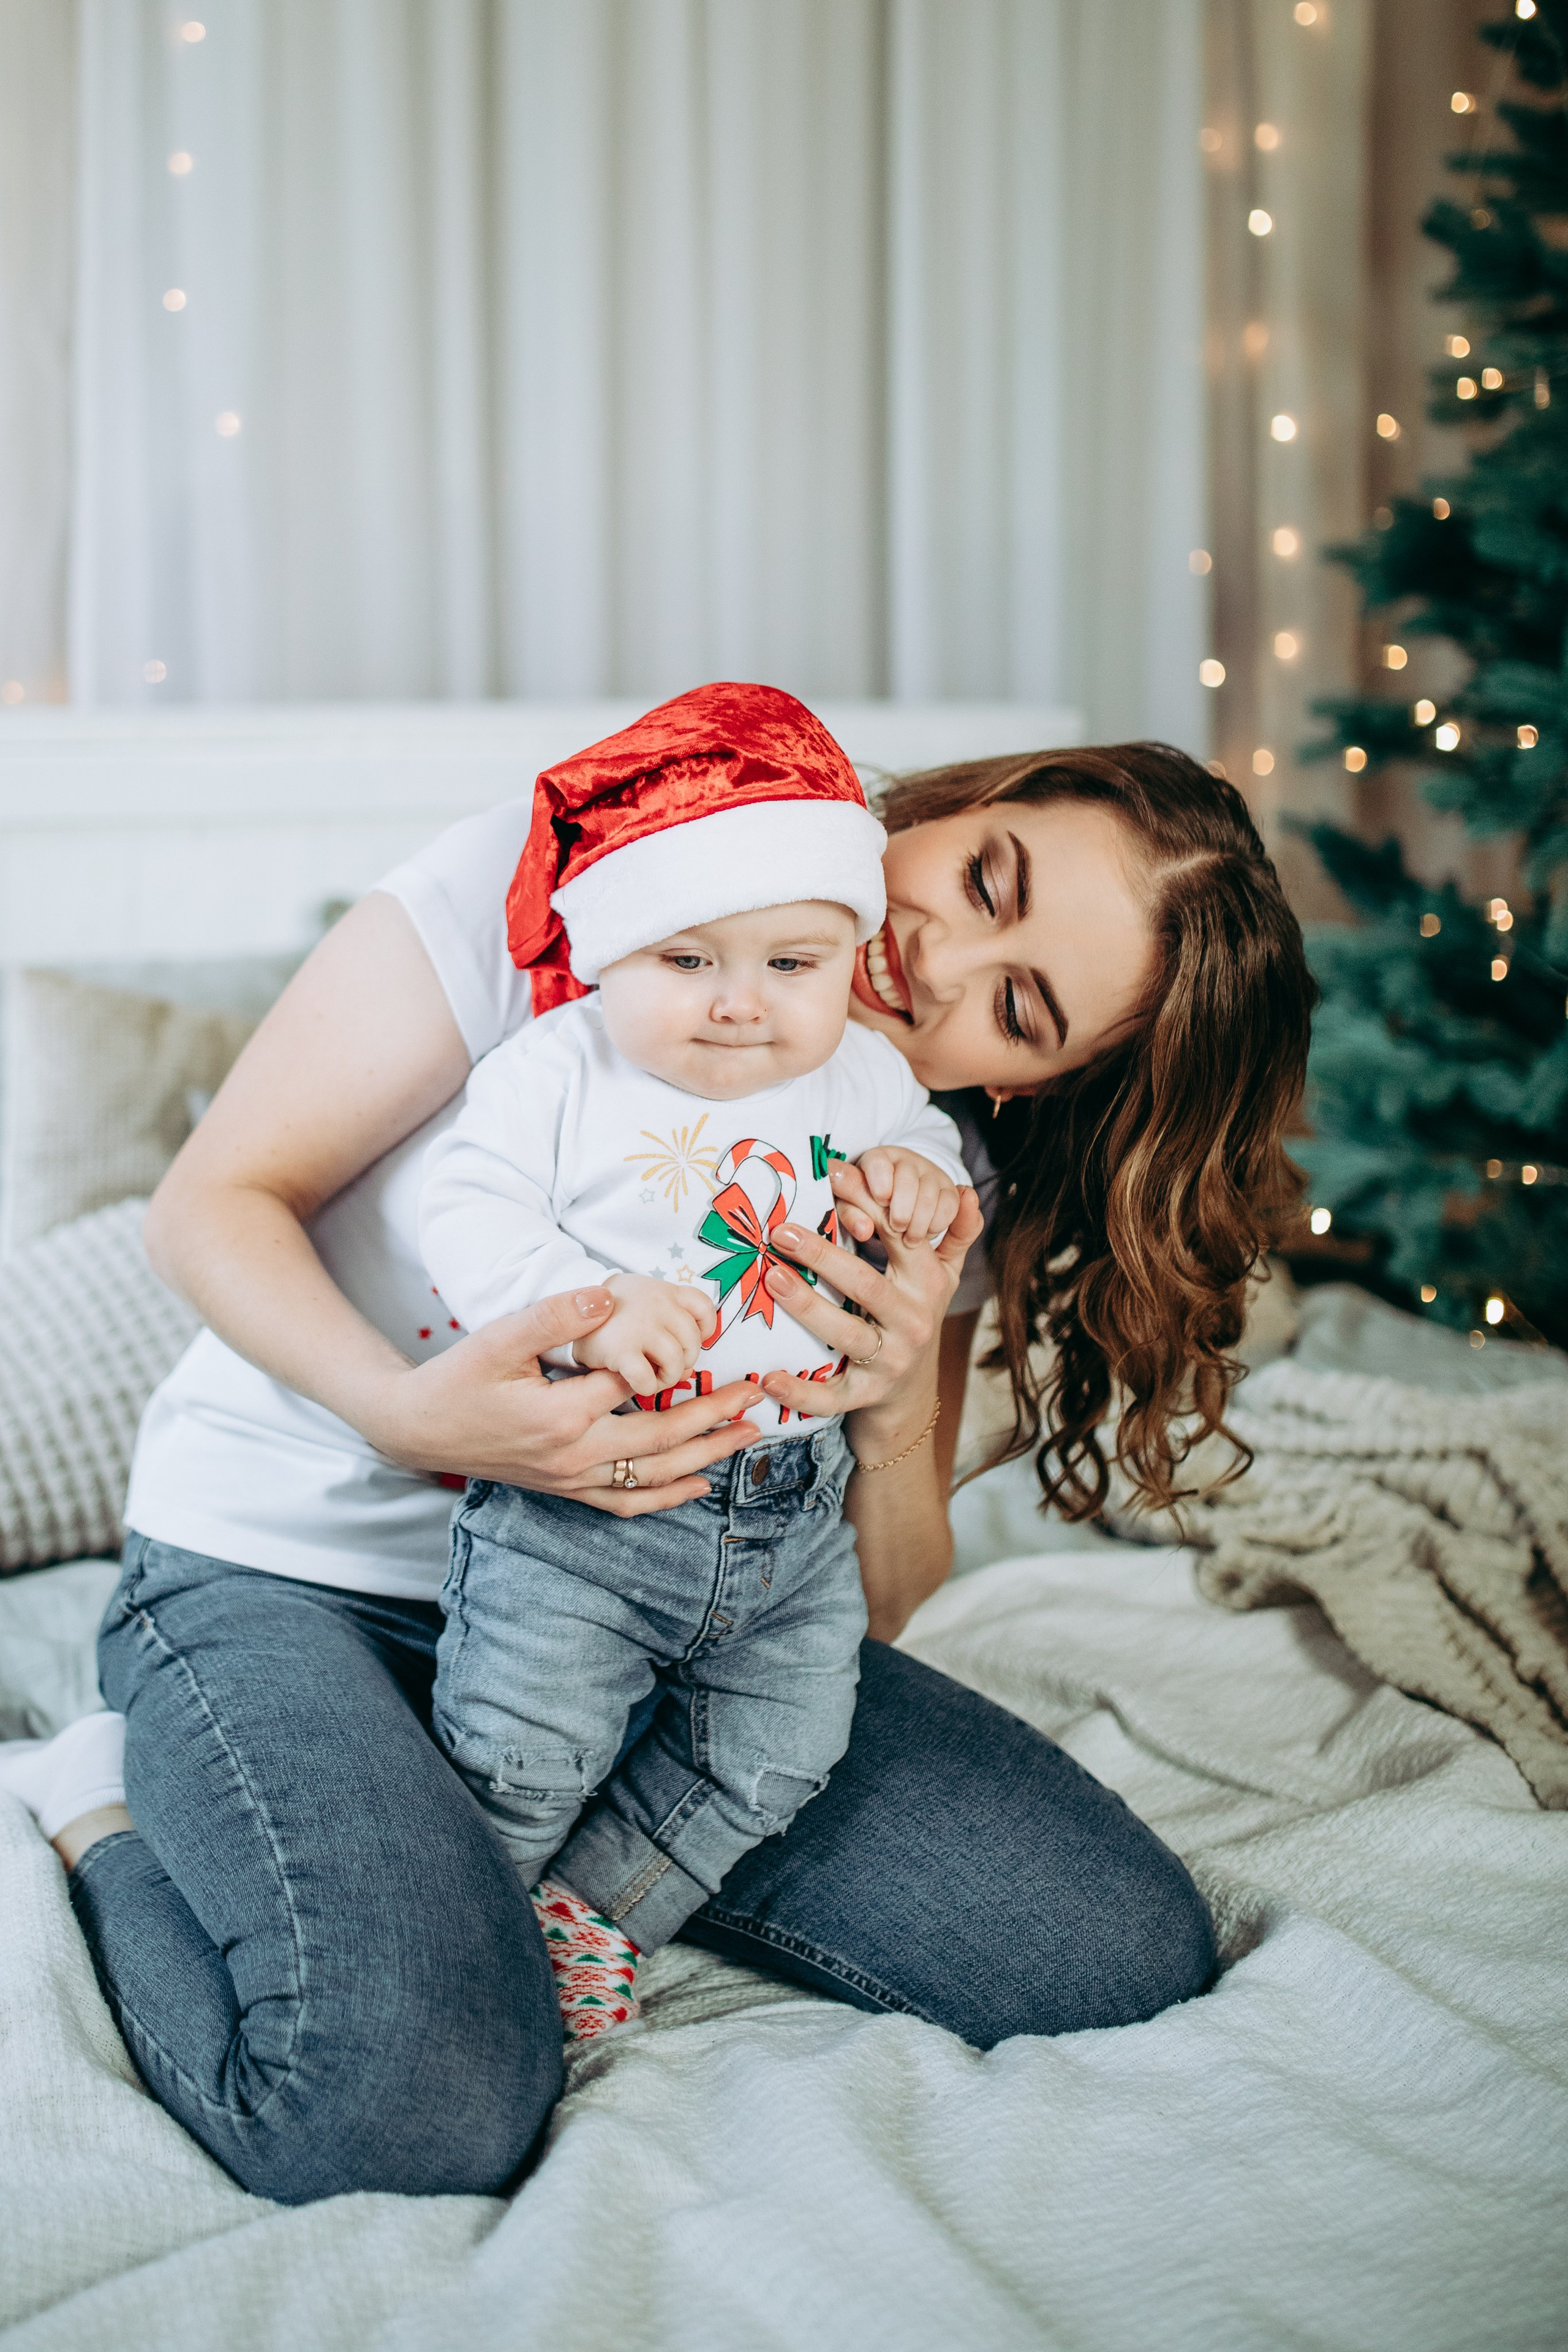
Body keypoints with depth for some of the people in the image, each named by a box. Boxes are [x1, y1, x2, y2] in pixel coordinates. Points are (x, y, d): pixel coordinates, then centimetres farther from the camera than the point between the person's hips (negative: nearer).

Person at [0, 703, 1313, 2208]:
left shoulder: (939, 1189, -4)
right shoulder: (548, 874, -17)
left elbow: (866, 1611, 0)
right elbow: (211, 1207, -13)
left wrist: (899, 1419, -22)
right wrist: (403, 1409, -33)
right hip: (296, 1566, -4)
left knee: (1131, 1956, -8)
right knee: (419, 2099, -32)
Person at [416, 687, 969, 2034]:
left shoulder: (862, 1075, 4)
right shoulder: (556, 1072, -9)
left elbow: (927, 1143, 19)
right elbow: (469, 1214, -13)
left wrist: (920, 1180, -7)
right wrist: (587, 1308, -30)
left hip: (792, 1522, 5)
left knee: (774, 1751, 11)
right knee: (521, 1755, -5)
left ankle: (595, 1912, 30)